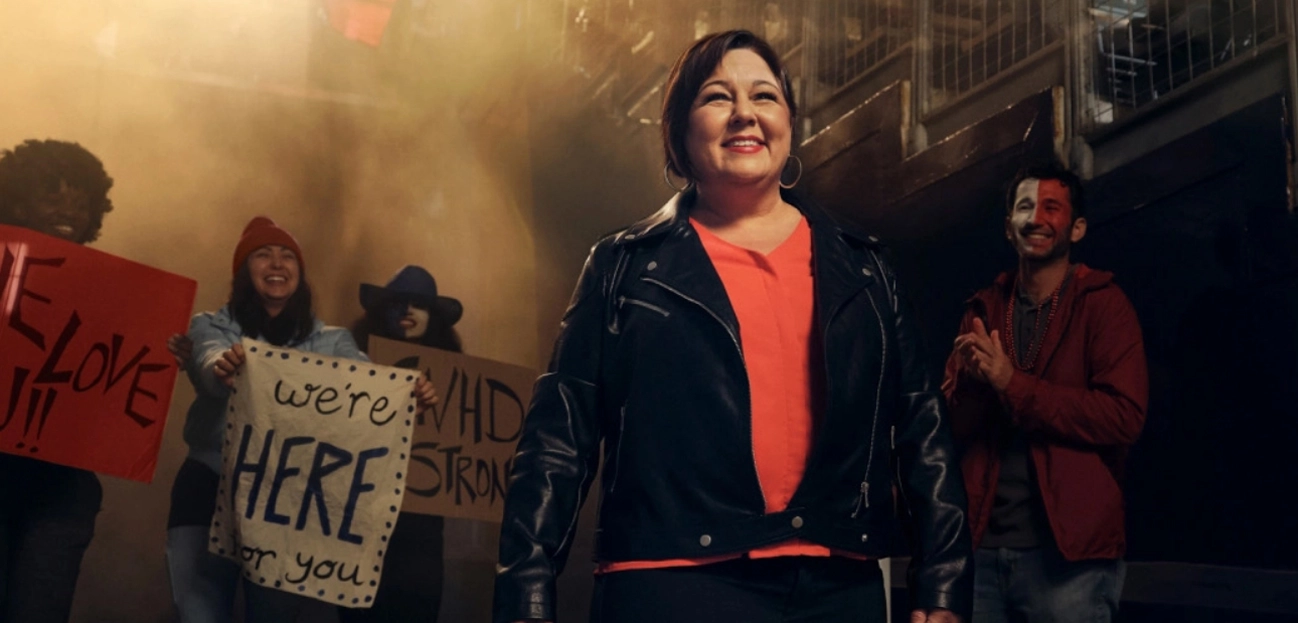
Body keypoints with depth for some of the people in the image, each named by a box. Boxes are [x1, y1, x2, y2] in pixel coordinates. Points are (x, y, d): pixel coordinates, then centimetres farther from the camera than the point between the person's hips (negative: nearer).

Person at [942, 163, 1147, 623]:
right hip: (983, 549, 4)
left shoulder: (1103, 304, -1)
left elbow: (1124, 417, -13)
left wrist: (1012, 384, -17)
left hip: (1068, 553, -4)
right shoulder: (984, 310, 11)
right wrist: (971, 382, -14)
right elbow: (950, 426, 7)